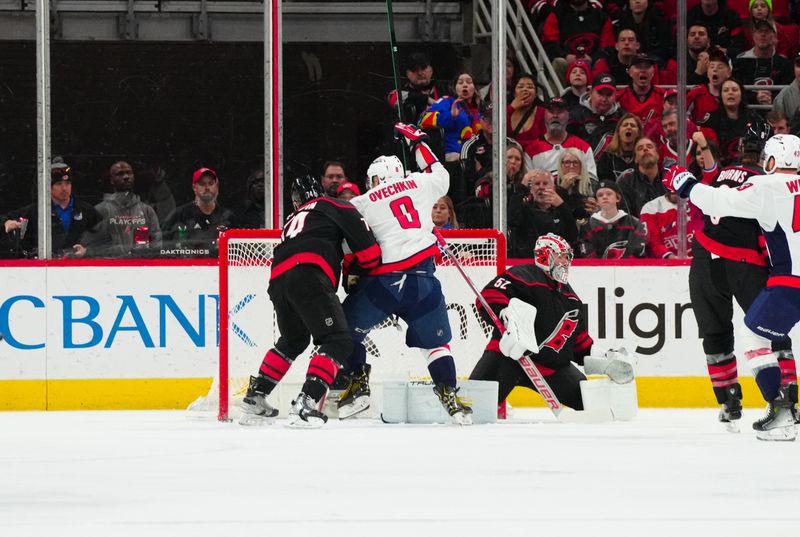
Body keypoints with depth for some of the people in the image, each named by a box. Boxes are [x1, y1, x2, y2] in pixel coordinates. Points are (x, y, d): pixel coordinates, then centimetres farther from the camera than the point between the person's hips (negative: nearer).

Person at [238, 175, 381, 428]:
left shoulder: (293, 220, 38)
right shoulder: (334, 206, 19)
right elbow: (368, 250, 8)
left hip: (278, 280, 7)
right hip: (309, 275, -7)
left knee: (293, 340, 29)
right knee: (337, 341, -5)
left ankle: (254, 399, 28)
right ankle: (306, 403, -22)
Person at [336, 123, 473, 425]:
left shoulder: (361, 204, 7)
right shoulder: (419, 184, 11)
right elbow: (440, 176, 33)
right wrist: (417, 141, 43)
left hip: (383, 280, -2)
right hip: (423, 280, 2)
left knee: (347, 328, 16)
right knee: (435, 341, 14)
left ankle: (358, 387, 8)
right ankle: (449, 395, 0)